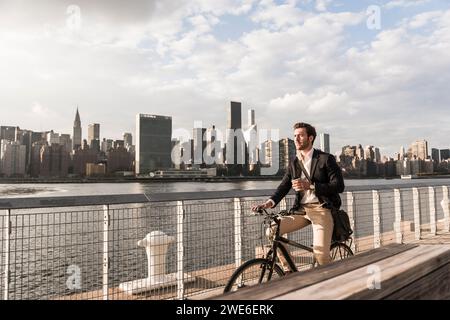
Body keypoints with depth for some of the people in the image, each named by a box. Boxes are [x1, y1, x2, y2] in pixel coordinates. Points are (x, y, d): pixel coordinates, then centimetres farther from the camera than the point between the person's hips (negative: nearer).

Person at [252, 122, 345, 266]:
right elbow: (284, 186, 6)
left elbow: (339, 186, -10)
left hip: (321, 208, -5)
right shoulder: (294, 162, 13)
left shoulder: (326, 159, -2)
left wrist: (310, 185, -20)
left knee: (320, 252, -19)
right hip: (300, 209, 5)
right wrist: (270, 202, -14)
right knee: (272, 230, -11)